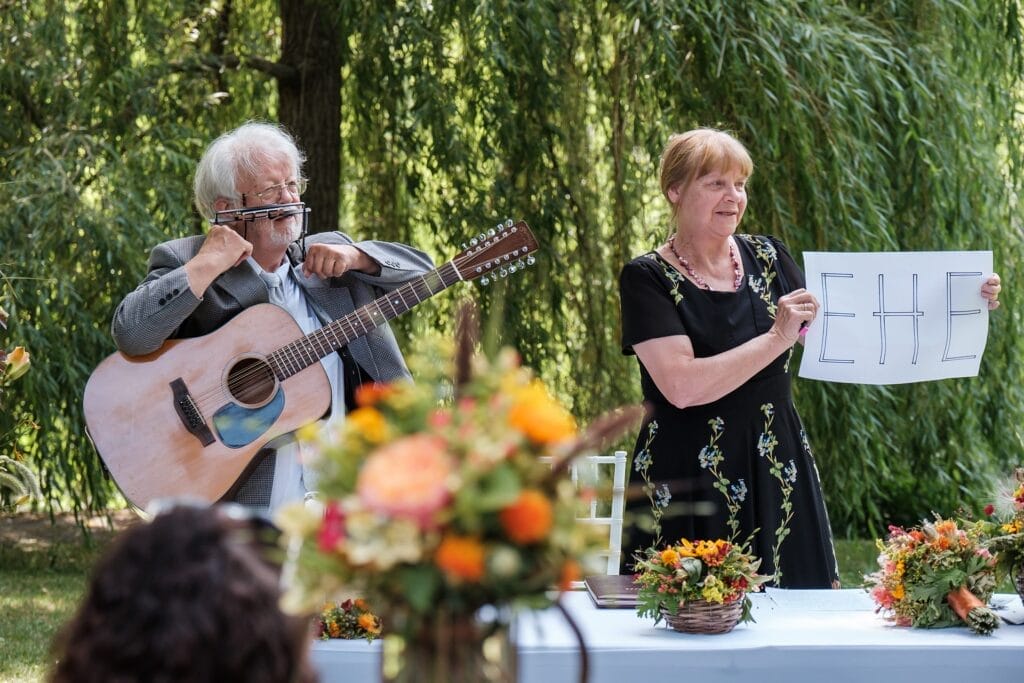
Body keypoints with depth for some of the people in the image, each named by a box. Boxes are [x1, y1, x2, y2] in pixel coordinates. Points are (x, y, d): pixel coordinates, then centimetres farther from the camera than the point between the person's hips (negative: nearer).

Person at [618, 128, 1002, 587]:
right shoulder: (647, 278, -6)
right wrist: (776, 339, -19)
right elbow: (682, 386, -18)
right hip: (690, 480, -4)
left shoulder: (766, 258, 9)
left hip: (777, 475, 4)